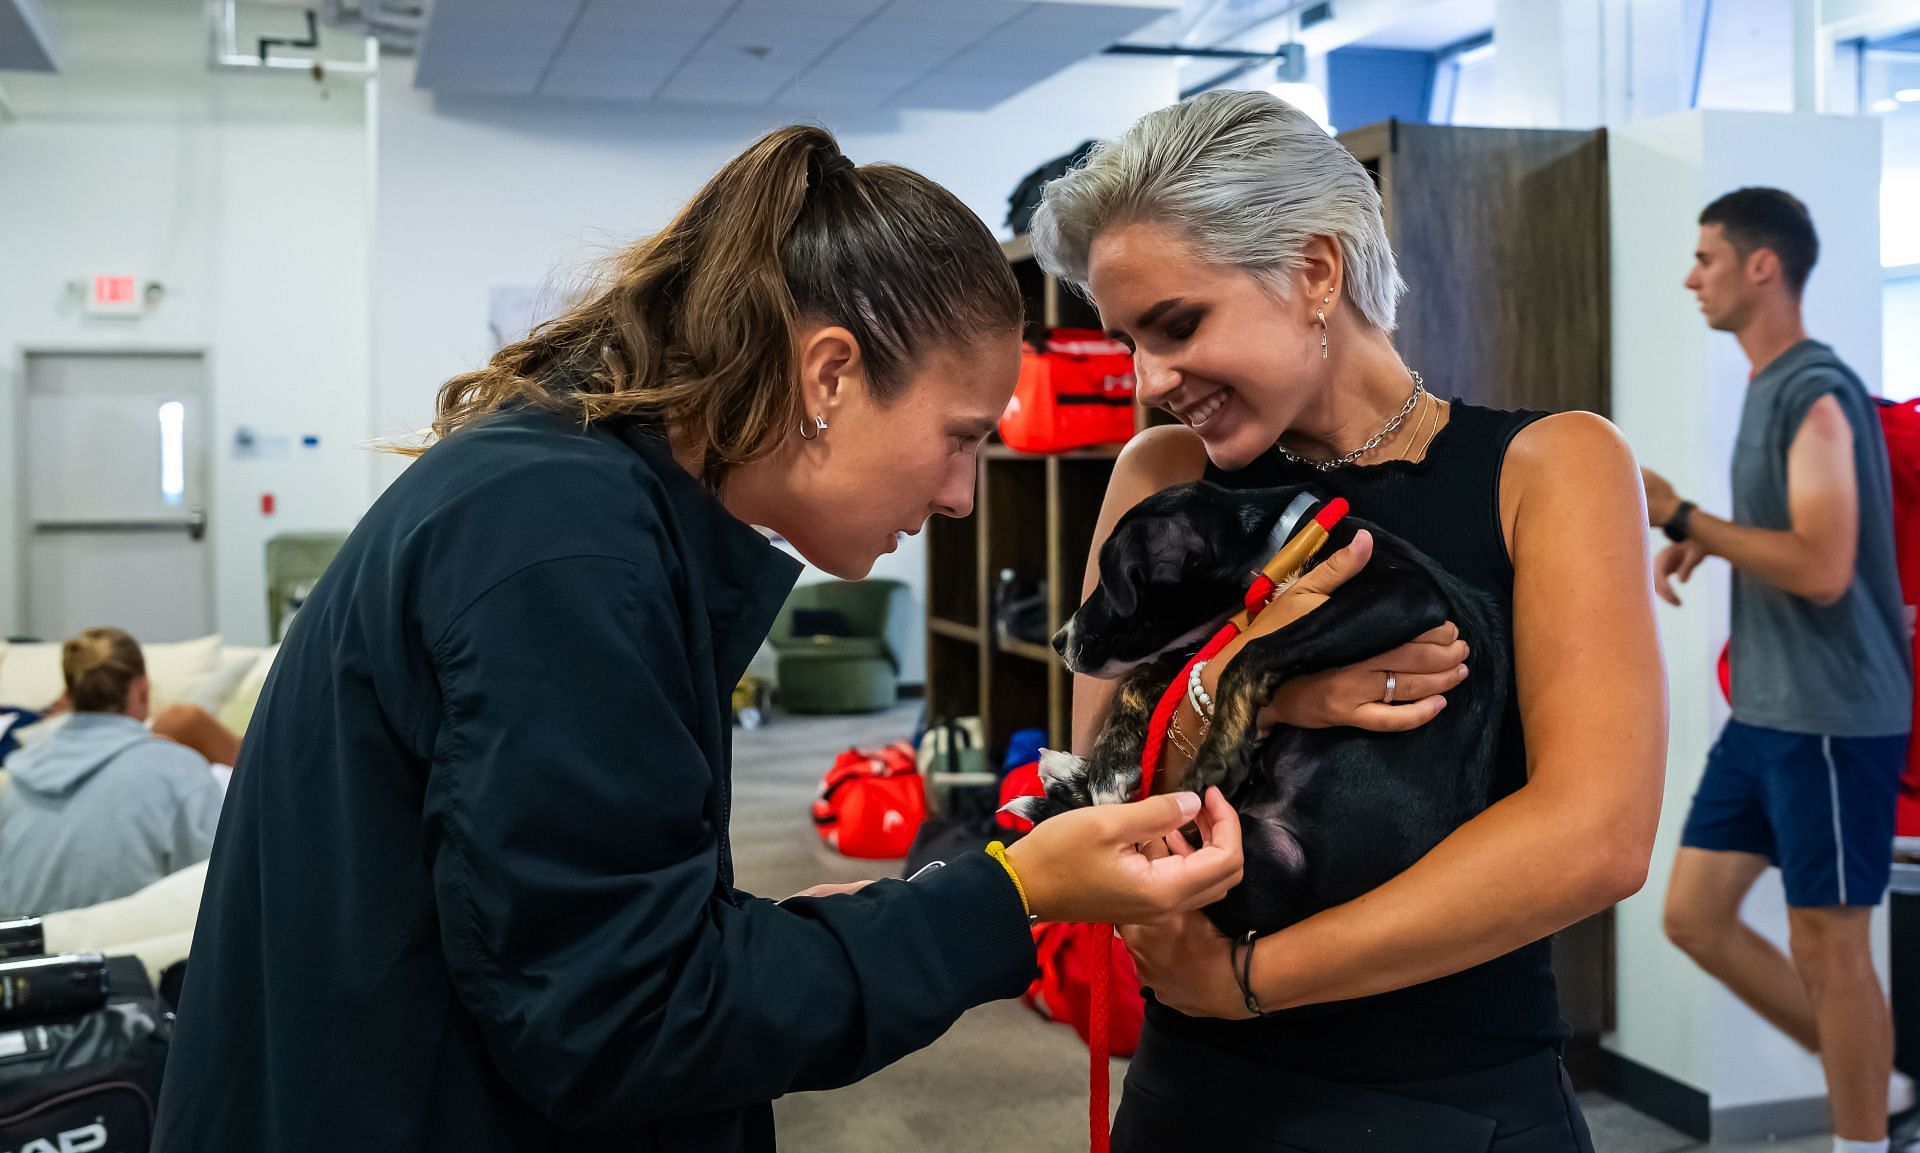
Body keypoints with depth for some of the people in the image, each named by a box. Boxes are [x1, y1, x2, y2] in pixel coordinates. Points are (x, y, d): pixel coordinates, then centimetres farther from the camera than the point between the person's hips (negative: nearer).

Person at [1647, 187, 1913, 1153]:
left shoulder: (1817, 393, -16)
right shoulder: (1766, 386, 12)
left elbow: (1821, 567, -24)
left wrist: (1681, 517, -20)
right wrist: (1703, 544, 8)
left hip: (1833, 718, -9)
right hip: (1765, 712, 9)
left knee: (1827, 944, 2)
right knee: (1693, 915, 12)